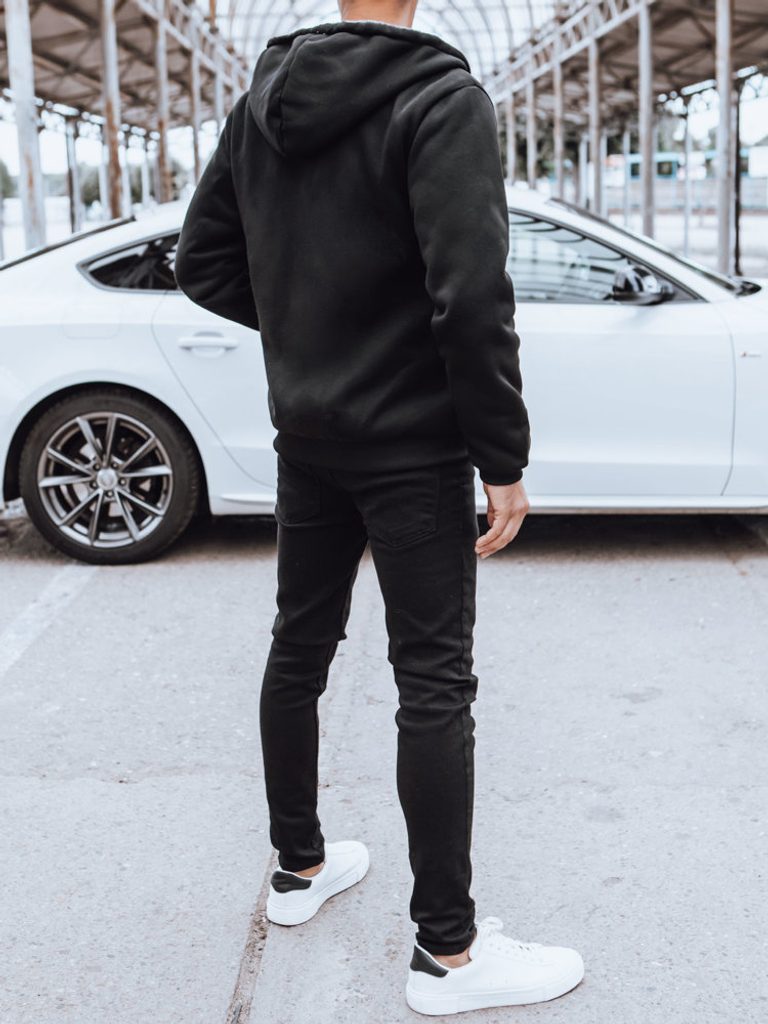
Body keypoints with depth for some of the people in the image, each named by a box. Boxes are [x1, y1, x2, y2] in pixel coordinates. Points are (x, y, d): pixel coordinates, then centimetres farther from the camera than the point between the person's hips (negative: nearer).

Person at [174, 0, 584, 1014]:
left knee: (299, 646, 17)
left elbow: (204, 263, 9)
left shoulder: (261, 102, 5)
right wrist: (504, 460, -15)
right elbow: (471, 299, -22)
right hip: (411, 445, -7)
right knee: (434, 683, -1)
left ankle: (299, 867, 33)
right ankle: (448, 951, 8)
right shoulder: (443, 97, -16)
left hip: (305, 437, 7)